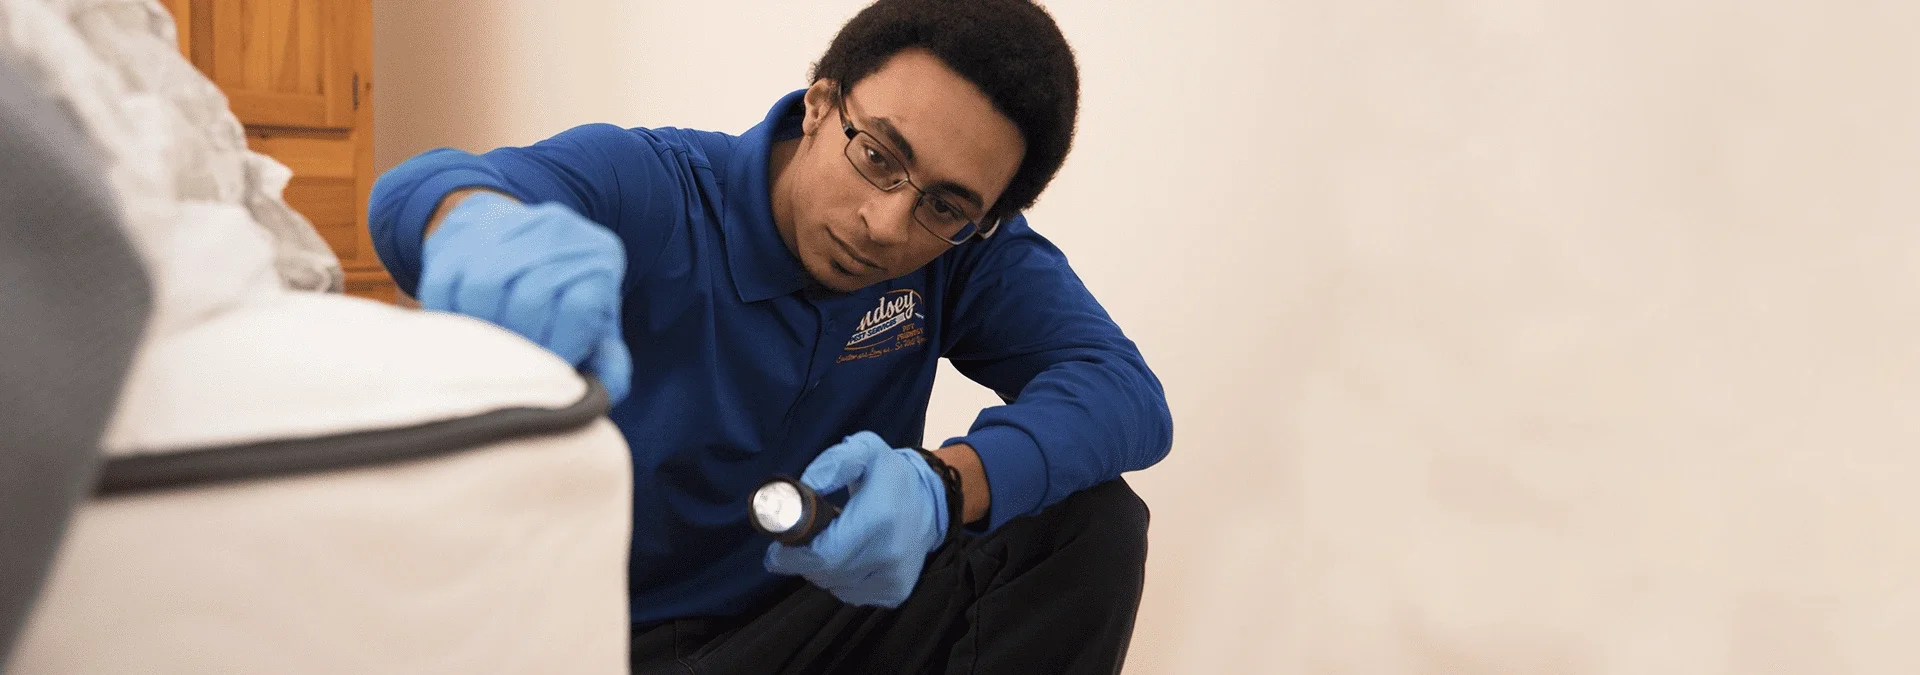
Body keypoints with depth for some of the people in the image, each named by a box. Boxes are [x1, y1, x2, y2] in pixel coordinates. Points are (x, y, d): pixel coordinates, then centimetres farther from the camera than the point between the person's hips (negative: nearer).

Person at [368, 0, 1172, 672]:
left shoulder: (965, 245, -8)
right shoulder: (646, 194, -17)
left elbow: (1128, 394, -20)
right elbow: (415, 190, -35)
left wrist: (943, 487, -39)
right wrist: (484, 223, -62)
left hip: (827, 610, 3)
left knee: (1093, 521, -17)